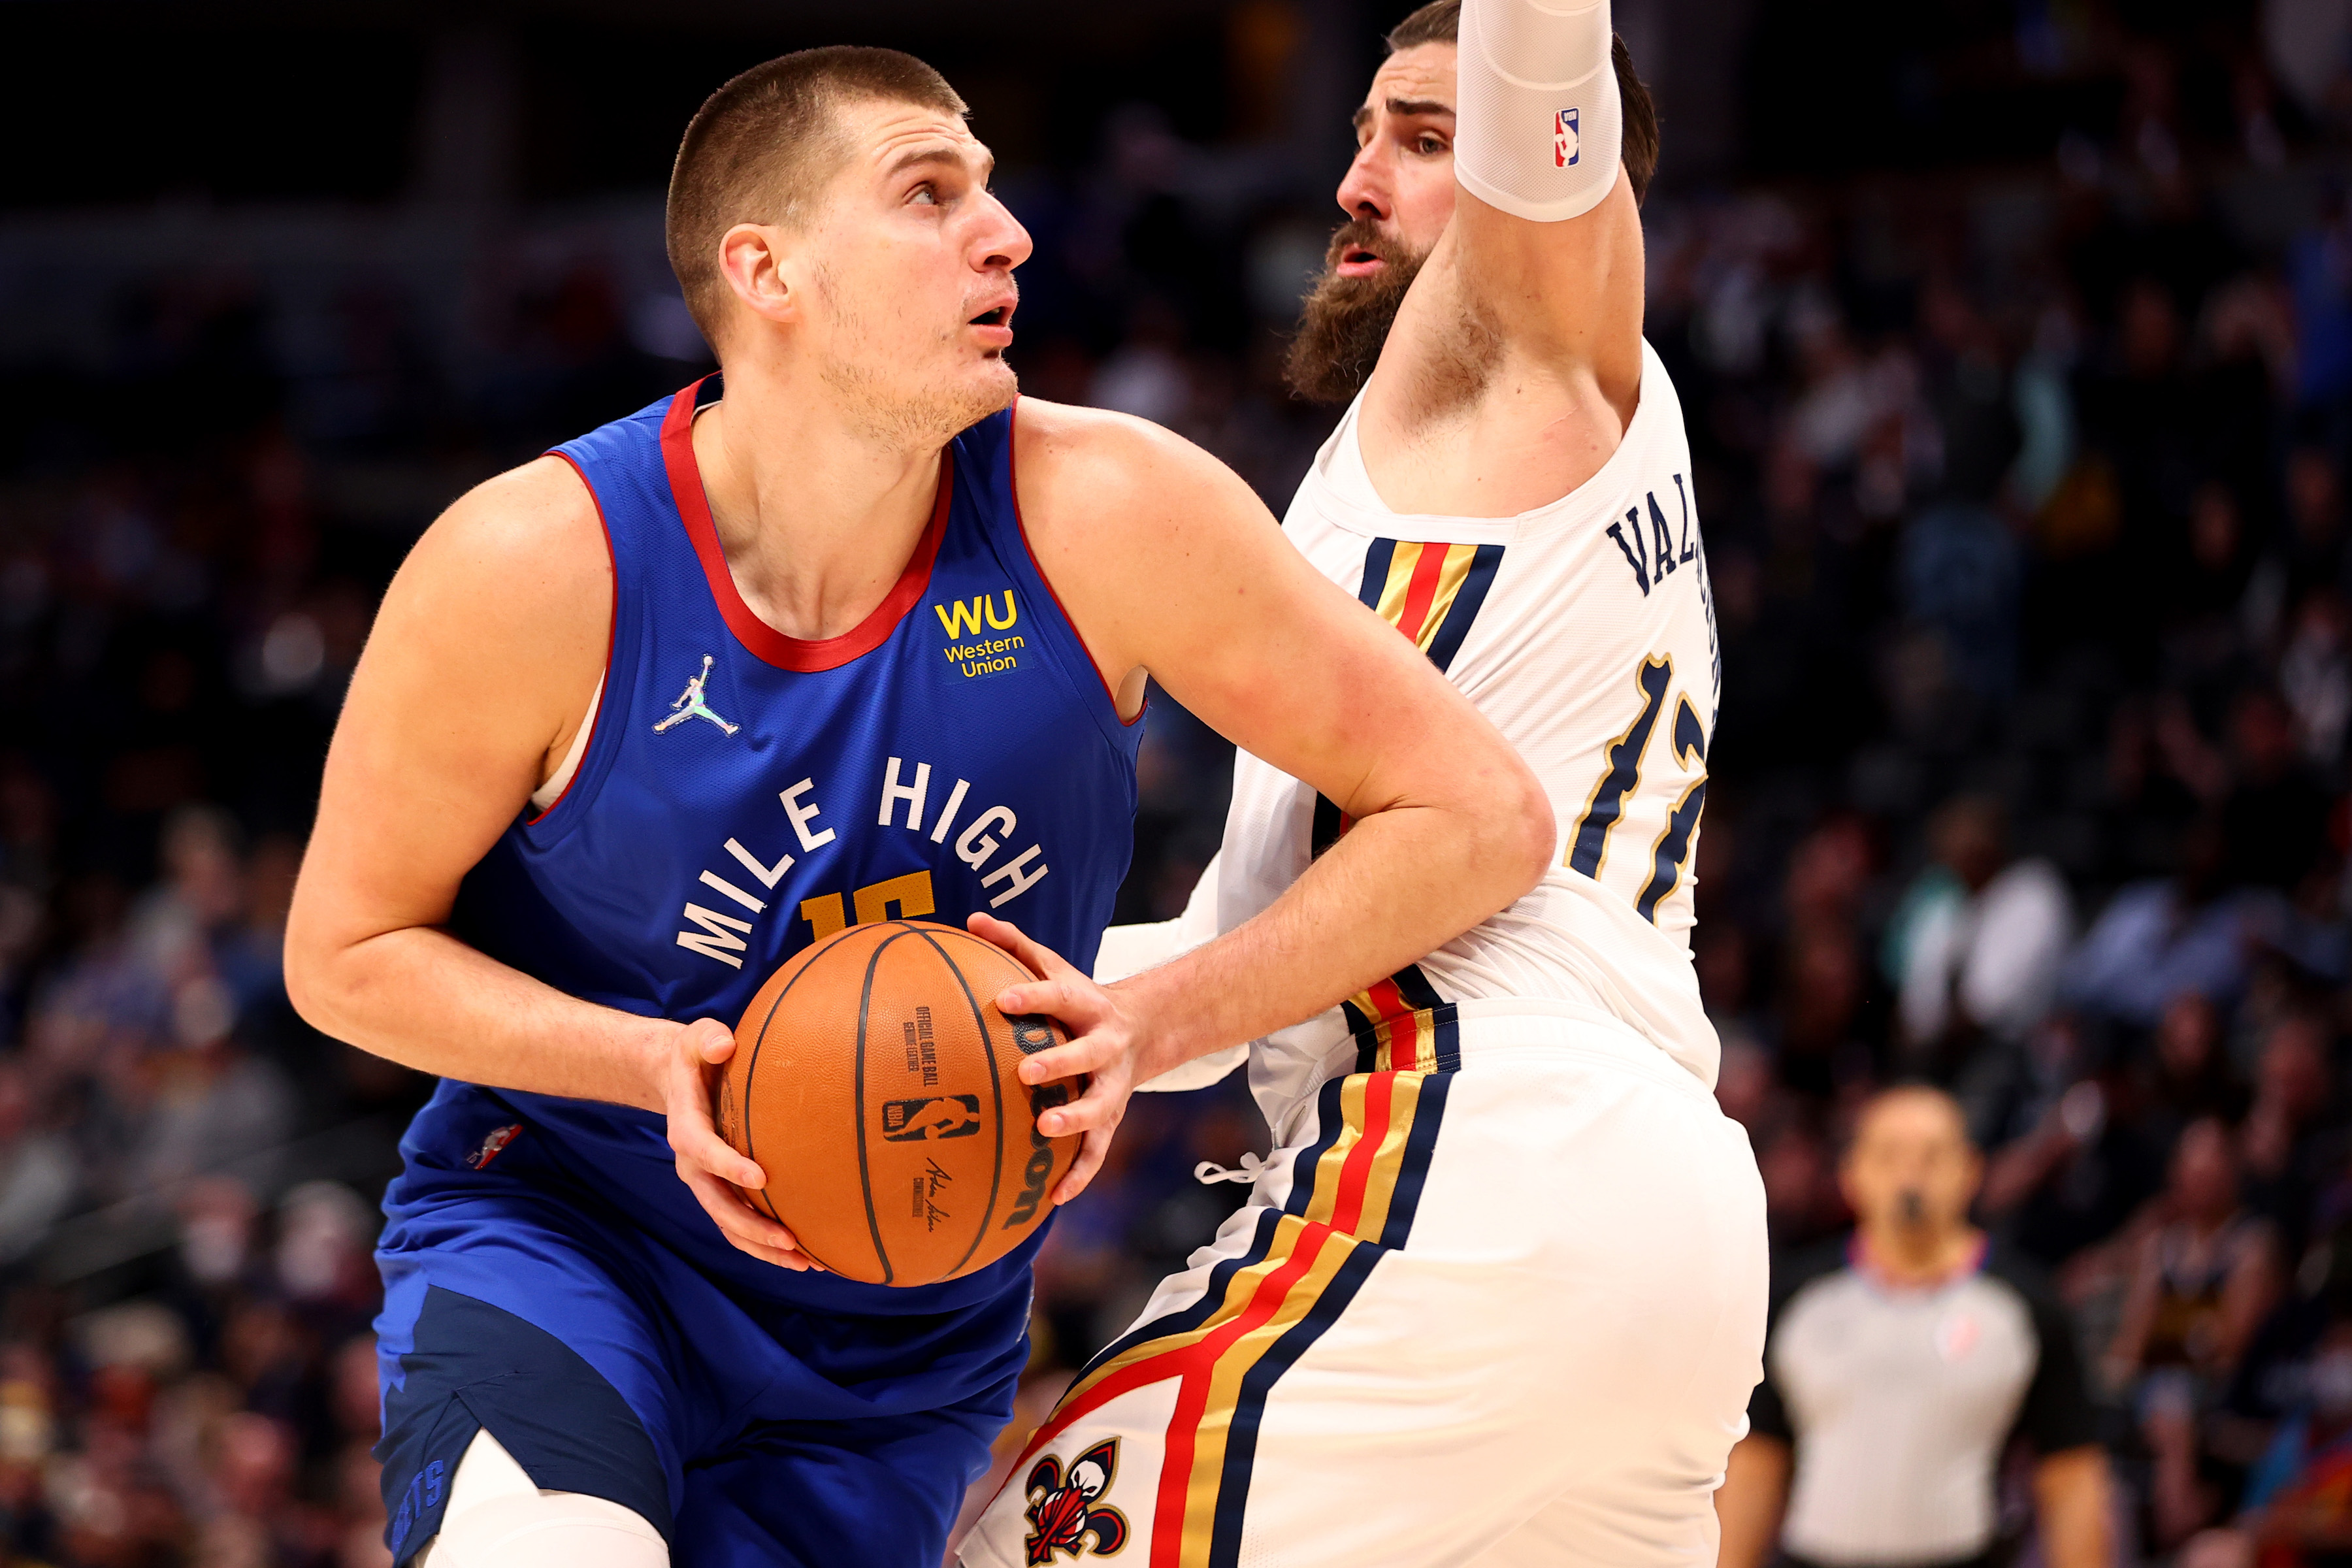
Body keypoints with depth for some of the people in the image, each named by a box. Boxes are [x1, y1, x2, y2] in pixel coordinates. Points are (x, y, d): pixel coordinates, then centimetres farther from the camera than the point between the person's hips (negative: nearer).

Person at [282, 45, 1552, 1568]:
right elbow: (346, 951, -7)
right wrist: (662, 1067, -24)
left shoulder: (1098, 516, -15)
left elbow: (1482, 818, -11)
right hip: (556, 1229, -3)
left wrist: (1153, 1026, -23)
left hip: (901, 1344, 3)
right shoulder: (535, 568, -19)